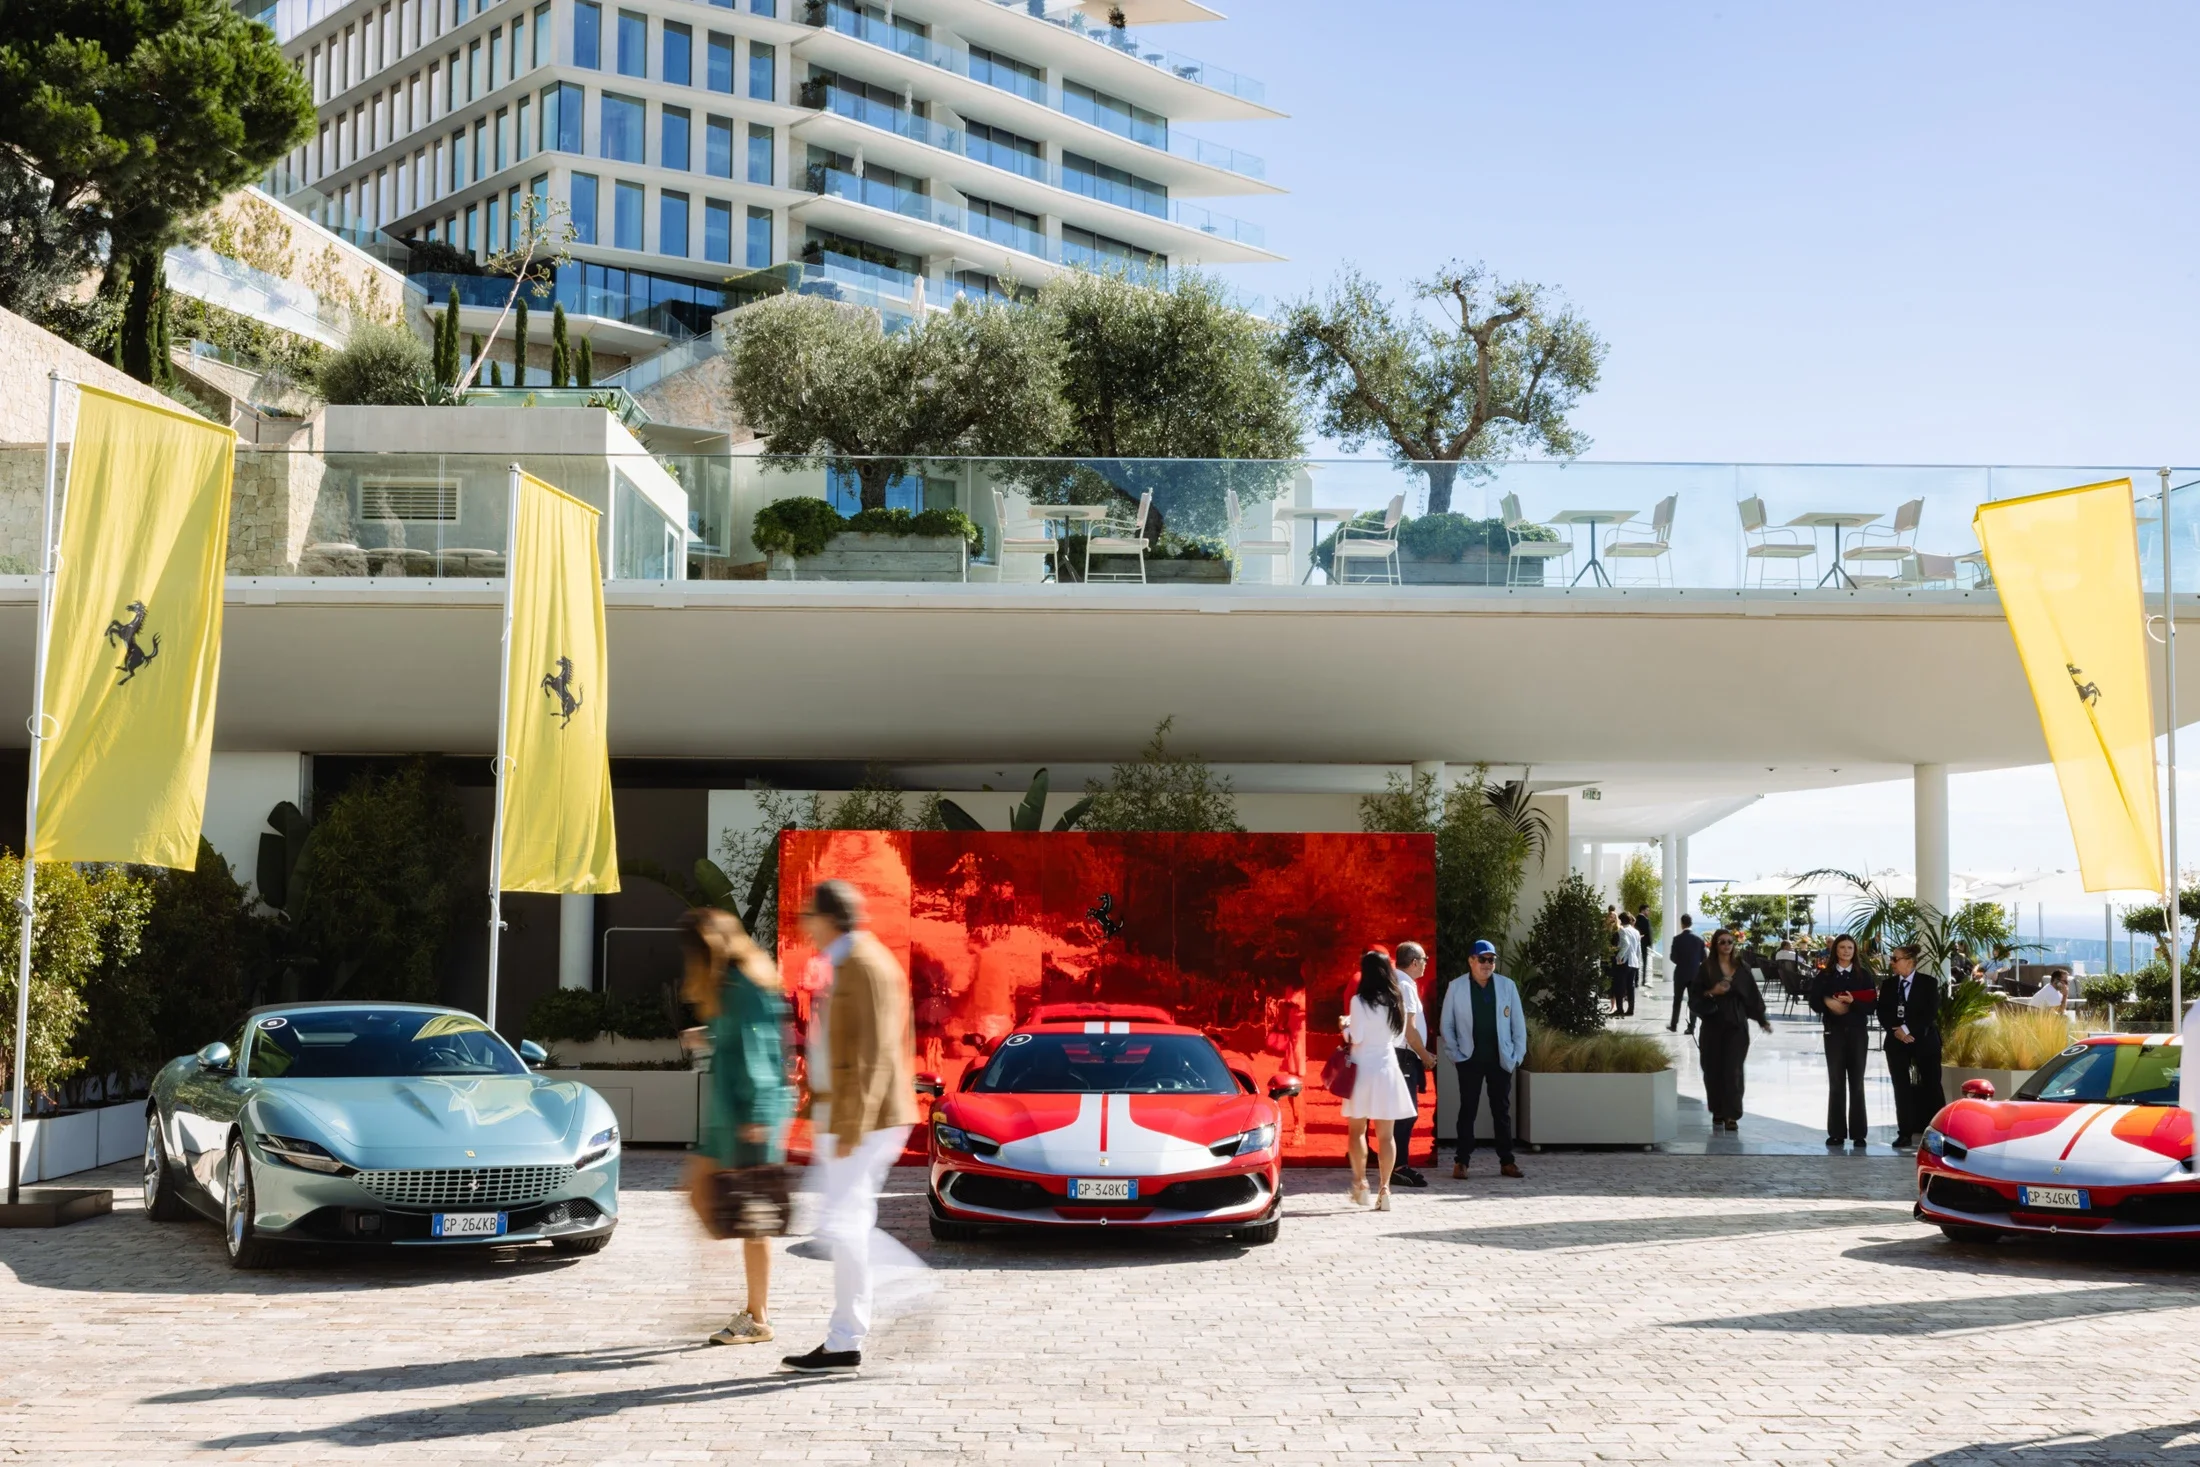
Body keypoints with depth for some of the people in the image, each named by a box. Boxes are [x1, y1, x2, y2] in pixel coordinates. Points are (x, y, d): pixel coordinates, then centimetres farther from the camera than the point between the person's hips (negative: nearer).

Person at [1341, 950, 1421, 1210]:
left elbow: (1355, 1038, -13)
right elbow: (1400, 1036, 11)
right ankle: (1384, 1188, 2)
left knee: (1357, 1130, 11)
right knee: (1386, 1133, 5)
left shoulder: (1360, 1001, -11)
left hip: (1363, 1068, -3)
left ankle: (1360, 1183, 9)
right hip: (1387, 1066, 3)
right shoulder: (1396, 1002, 3)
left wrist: (1345, 1025, 6)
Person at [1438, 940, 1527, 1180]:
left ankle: (1506, 1161, 15)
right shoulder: (1456, 987, -3)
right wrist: (1454, 1054, -3)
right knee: (1467, 1111, 2)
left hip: (1500, 1059, 2)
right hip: (1470, 1059, -1)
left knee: (1502, 1111, 8)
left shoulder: (1507, 985, 0)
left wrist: (1518, 1055, 0)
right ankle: (1461, 1162, 7)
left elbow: (1518, 1022, 4)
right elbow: (1446, 1024, 2)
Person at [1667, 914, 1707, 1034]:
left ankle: (1674, 1024, 19)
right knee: (1693, 1001, 4)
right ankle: (1691, 1027, 1)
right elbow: (1703, 958, 0)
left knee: (1677, 1000, 13)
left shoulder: (1677, 939, -11)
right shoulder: (1699, 940, -4)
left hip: (1681, 973, -1)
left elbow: (1672, 957, -9)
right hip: (1695, 974, 1)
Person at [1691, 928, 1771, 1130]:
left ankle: (1732, 1115, -6)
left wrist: (1762, 1020, 6)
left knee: (1732, 1070, -6)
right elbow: (1694, 995, -3)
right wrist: (1712, 993, -20)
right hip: (1713, 1024, -1)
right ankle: (1717, 1112, 15)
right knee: (1714, 1069, 2)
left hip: (1737, 1026, 1)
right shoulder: (1706, 968, 0)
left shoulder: (1742, 968, 7)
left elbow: (1752, 995, 10)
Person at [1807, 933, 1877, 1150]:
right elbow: (1814, 1002, 1)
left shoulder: (1864, 975, 3)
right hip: (1834, 1032, 0)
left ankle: (1858, 1133, 6)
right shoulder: (1824, 975, 4)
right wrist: (1828, 1003, -17)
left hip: (1858, 1033, 0)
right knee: (1836, 1083, 2)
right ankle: (1837, 1132, 6)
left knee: (1857, 1083, 2)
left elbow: (1871, 1005, -3)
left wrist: (1852, 1002, -18)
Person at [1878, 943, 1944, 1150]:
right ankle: (1905, 1133, 4)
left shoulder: (1929, 983, -3)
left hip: (1924, 1040, -3)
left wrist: (1908, 1030, -16)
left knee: (1931, 1085, -1)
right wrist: (1895, 1031, -12)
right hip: (1897, 1041, 3)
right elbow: (1882, 1013, 5)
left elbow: (1931, 1012, -11)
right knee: (1901, 1087, 1)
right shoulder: (1888, 985, 8)